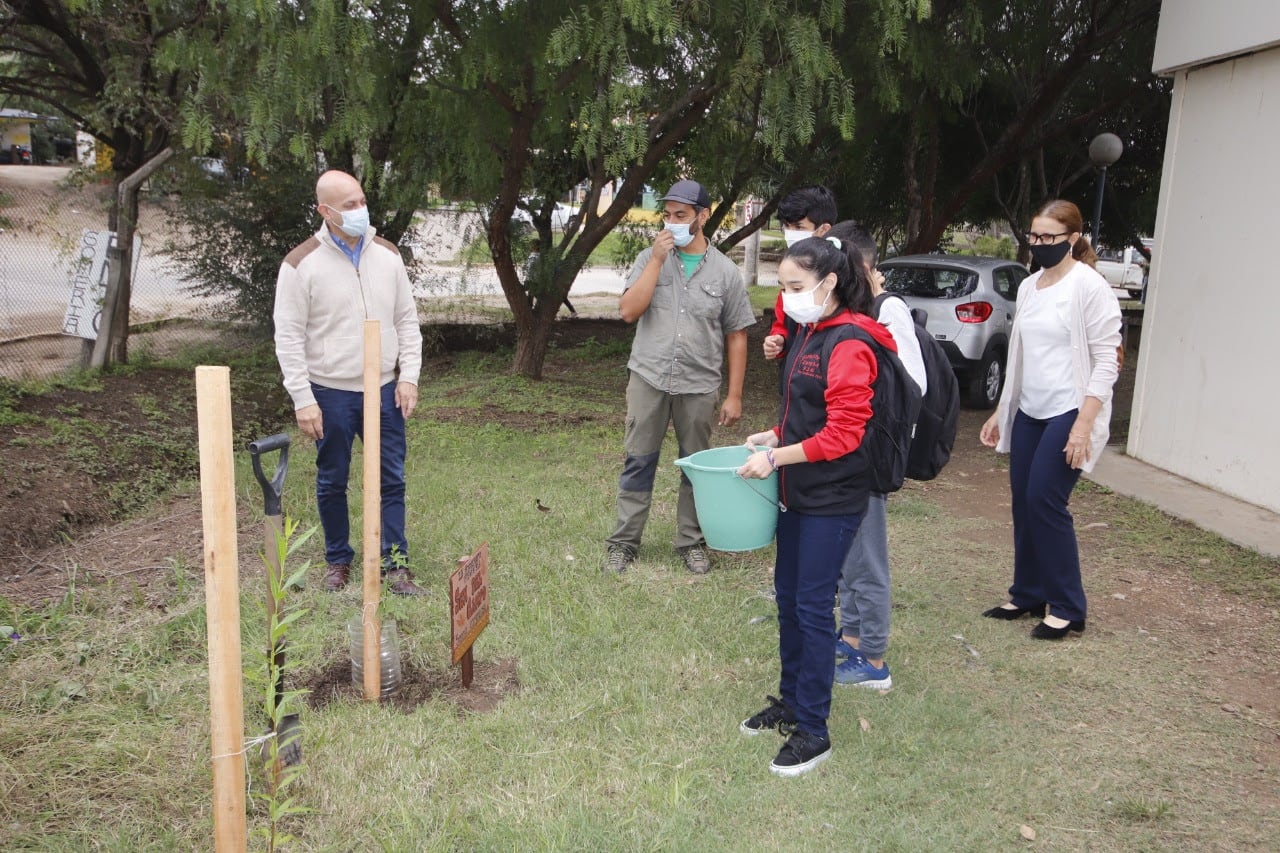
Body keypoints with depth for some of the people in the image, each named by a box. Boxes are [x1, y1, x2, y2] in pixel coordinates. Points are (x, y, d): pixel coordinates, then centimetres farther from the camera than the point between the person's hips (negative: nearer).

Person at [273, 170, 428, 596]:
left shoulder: (387, 254, 3)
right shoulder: (301, 264, -9)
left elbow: (407, 320, 8)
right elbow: (289, 338, -8)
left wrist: (408, 376, -1)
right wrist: (303, 400, -12)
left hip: (384, 390, 3)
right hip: (330, 395, -3)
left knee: (391, 480, 5)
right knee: (332, 482, 11)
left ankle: (395, 564, 14)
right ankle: (338, 561, 28)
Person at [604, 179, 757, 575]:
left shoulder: (726, 271, 2)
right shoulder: (650, 258, 3)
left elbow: (736, 337, 4)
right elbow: (629, 311, -8)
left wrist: (734, 395, 0)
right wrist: (657, 260, -12)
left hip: (699, 385, 0)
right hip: (649, 379, 0)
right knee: (638, 462, 6)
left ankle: (691, 542, 23)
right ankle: (624, 542, 16)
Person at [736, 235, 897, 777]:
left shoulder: (849, 344, -18)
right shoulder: (807, 332, 10)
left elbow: (843, 434, -22)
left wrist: (776, 457, -23)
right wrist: (775, 436, 7)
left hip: (832, 499, -9)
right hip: (798, 491, 9)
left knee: (812, 605, -1)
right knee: (787, 596, 16)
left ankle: (813, 731, 12)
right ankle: (790, 701, 33)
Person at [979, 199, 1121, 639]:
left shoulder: (1090, 287, -11)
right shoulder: (1029, 286, 11)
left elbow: (1106, 360, -14)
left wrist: (1084, 423, -21)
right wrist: (1001, 411, 17)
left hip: (1068, 413, -7)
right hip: (1028, 413, 7)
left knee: (1045, 503, -9)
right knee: (1023, 503, 8)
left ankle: (1068, 608, 5)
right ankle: (1027, 595, 22)